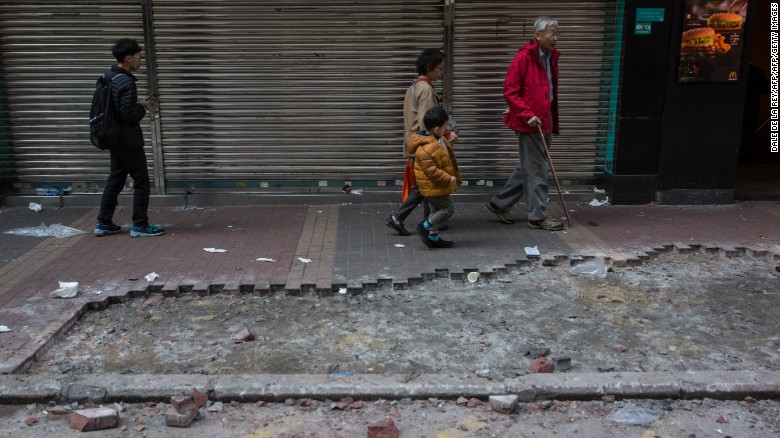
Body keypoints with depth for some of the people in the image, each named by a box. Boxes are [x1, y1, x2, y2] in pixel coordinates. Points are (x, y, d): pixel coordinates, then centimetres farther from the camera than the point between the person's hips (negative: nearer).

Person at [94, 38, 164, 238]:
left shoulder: (108, 77, 9)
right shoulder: (126, 82, -20)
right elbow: (128, 115, -24)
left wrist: (138, 104, 11)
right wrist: (143, 106, -7)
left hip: (114, 138, 9)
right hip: (129, 141, -9)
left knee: (115, 180, 16)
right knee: (141, 182, 1)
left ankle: (104, 223, 20)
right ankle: (140, 226, 5)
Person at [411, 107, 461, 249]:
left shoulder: (440, 140, 5)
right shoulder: (425, 149, -29)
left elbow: (449, 161, 19)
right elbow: (431, 171, -28)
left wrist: (455, 175, 22)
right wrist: (448, 179, -23)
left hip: (435, 185, 10)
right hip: (433, 186, -10)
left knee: (437, 210, 17)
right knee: (448, 208, -4)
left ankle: (433, 237, 27)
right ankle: (424, 227, 4)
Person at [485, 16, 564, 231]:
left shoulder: (551, 57, 12)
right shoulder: (524, 57, -13)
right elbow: (509, 91, -15)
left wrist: (553, 121, 14)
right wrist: (527, 114, -20)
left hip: (544, 121, 9)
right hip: (529, 124, -9)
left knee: (526, 167, 15)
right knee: (535, 170, -1)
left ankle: (499, 203, 27)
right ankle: (538, 216, 9)